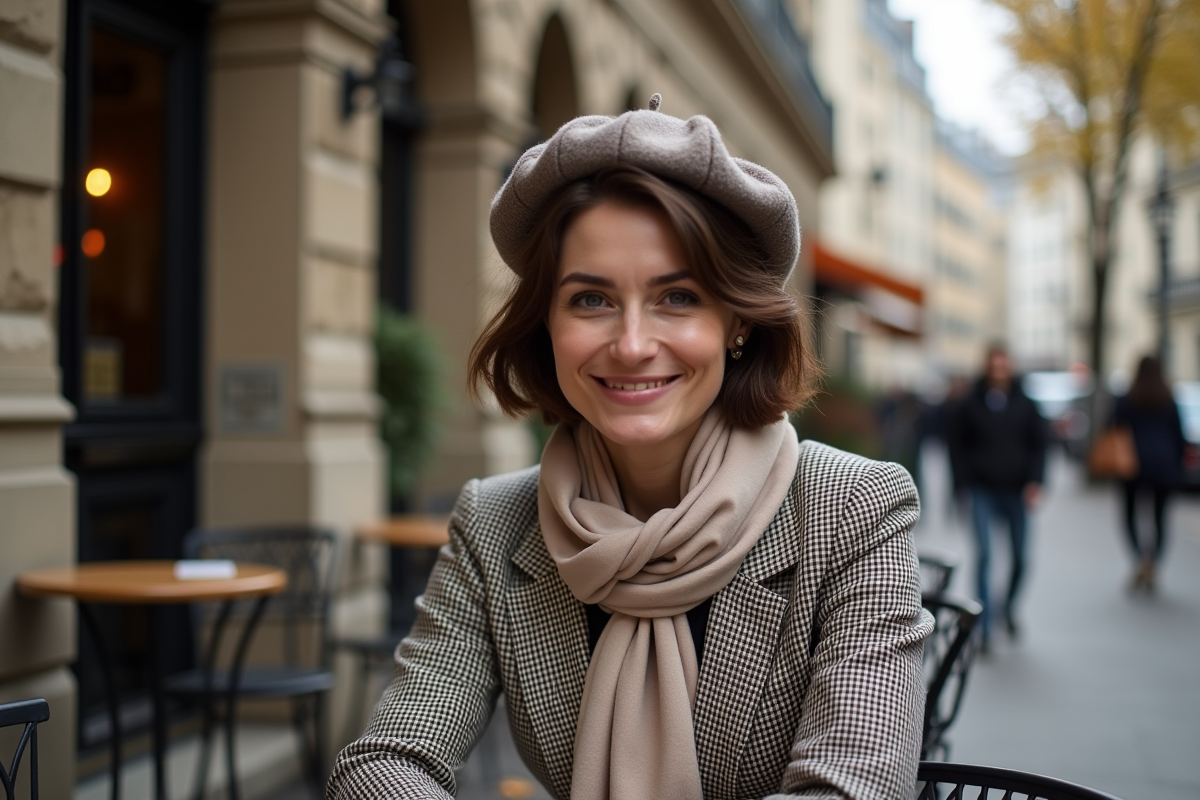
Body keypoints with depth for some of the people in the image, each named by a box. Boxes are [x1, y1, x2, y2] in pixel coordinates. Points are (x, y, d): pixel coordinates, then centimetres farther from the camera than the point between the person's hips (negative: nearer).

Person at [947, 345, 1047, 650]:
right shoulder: (970, 405, 1)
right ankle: (985, 625, -7)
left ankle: (1009, 605, 35)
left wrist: (1035, 480, -5)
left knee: (1020, 557, 6)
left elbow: (1038, 445, 7)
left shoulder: (1024, 405, 5)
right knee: (984, 553, -12)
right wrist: (967, 478, -3)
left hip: (1015, 490, 2)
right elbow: (957, 445, 6)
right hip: (983, 490, -2)